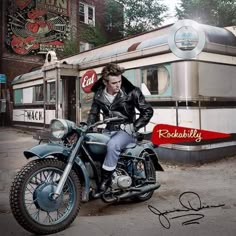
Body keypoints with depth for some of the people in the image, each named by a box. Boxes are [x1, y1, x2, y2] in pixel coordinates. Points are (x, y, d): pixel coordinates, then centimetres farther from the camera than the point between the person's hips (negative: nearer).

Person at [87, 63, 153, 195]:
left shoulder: (131, 92, -11)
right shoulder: (98, 95, 2)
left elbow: (148, 111, -5)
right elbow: (94, 114, 14)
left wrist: (134, 127, -13)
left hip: (125, 131, -5)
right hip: (108, 130, 5)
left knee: (112, 145, -36)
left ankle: (106, 179, -22)